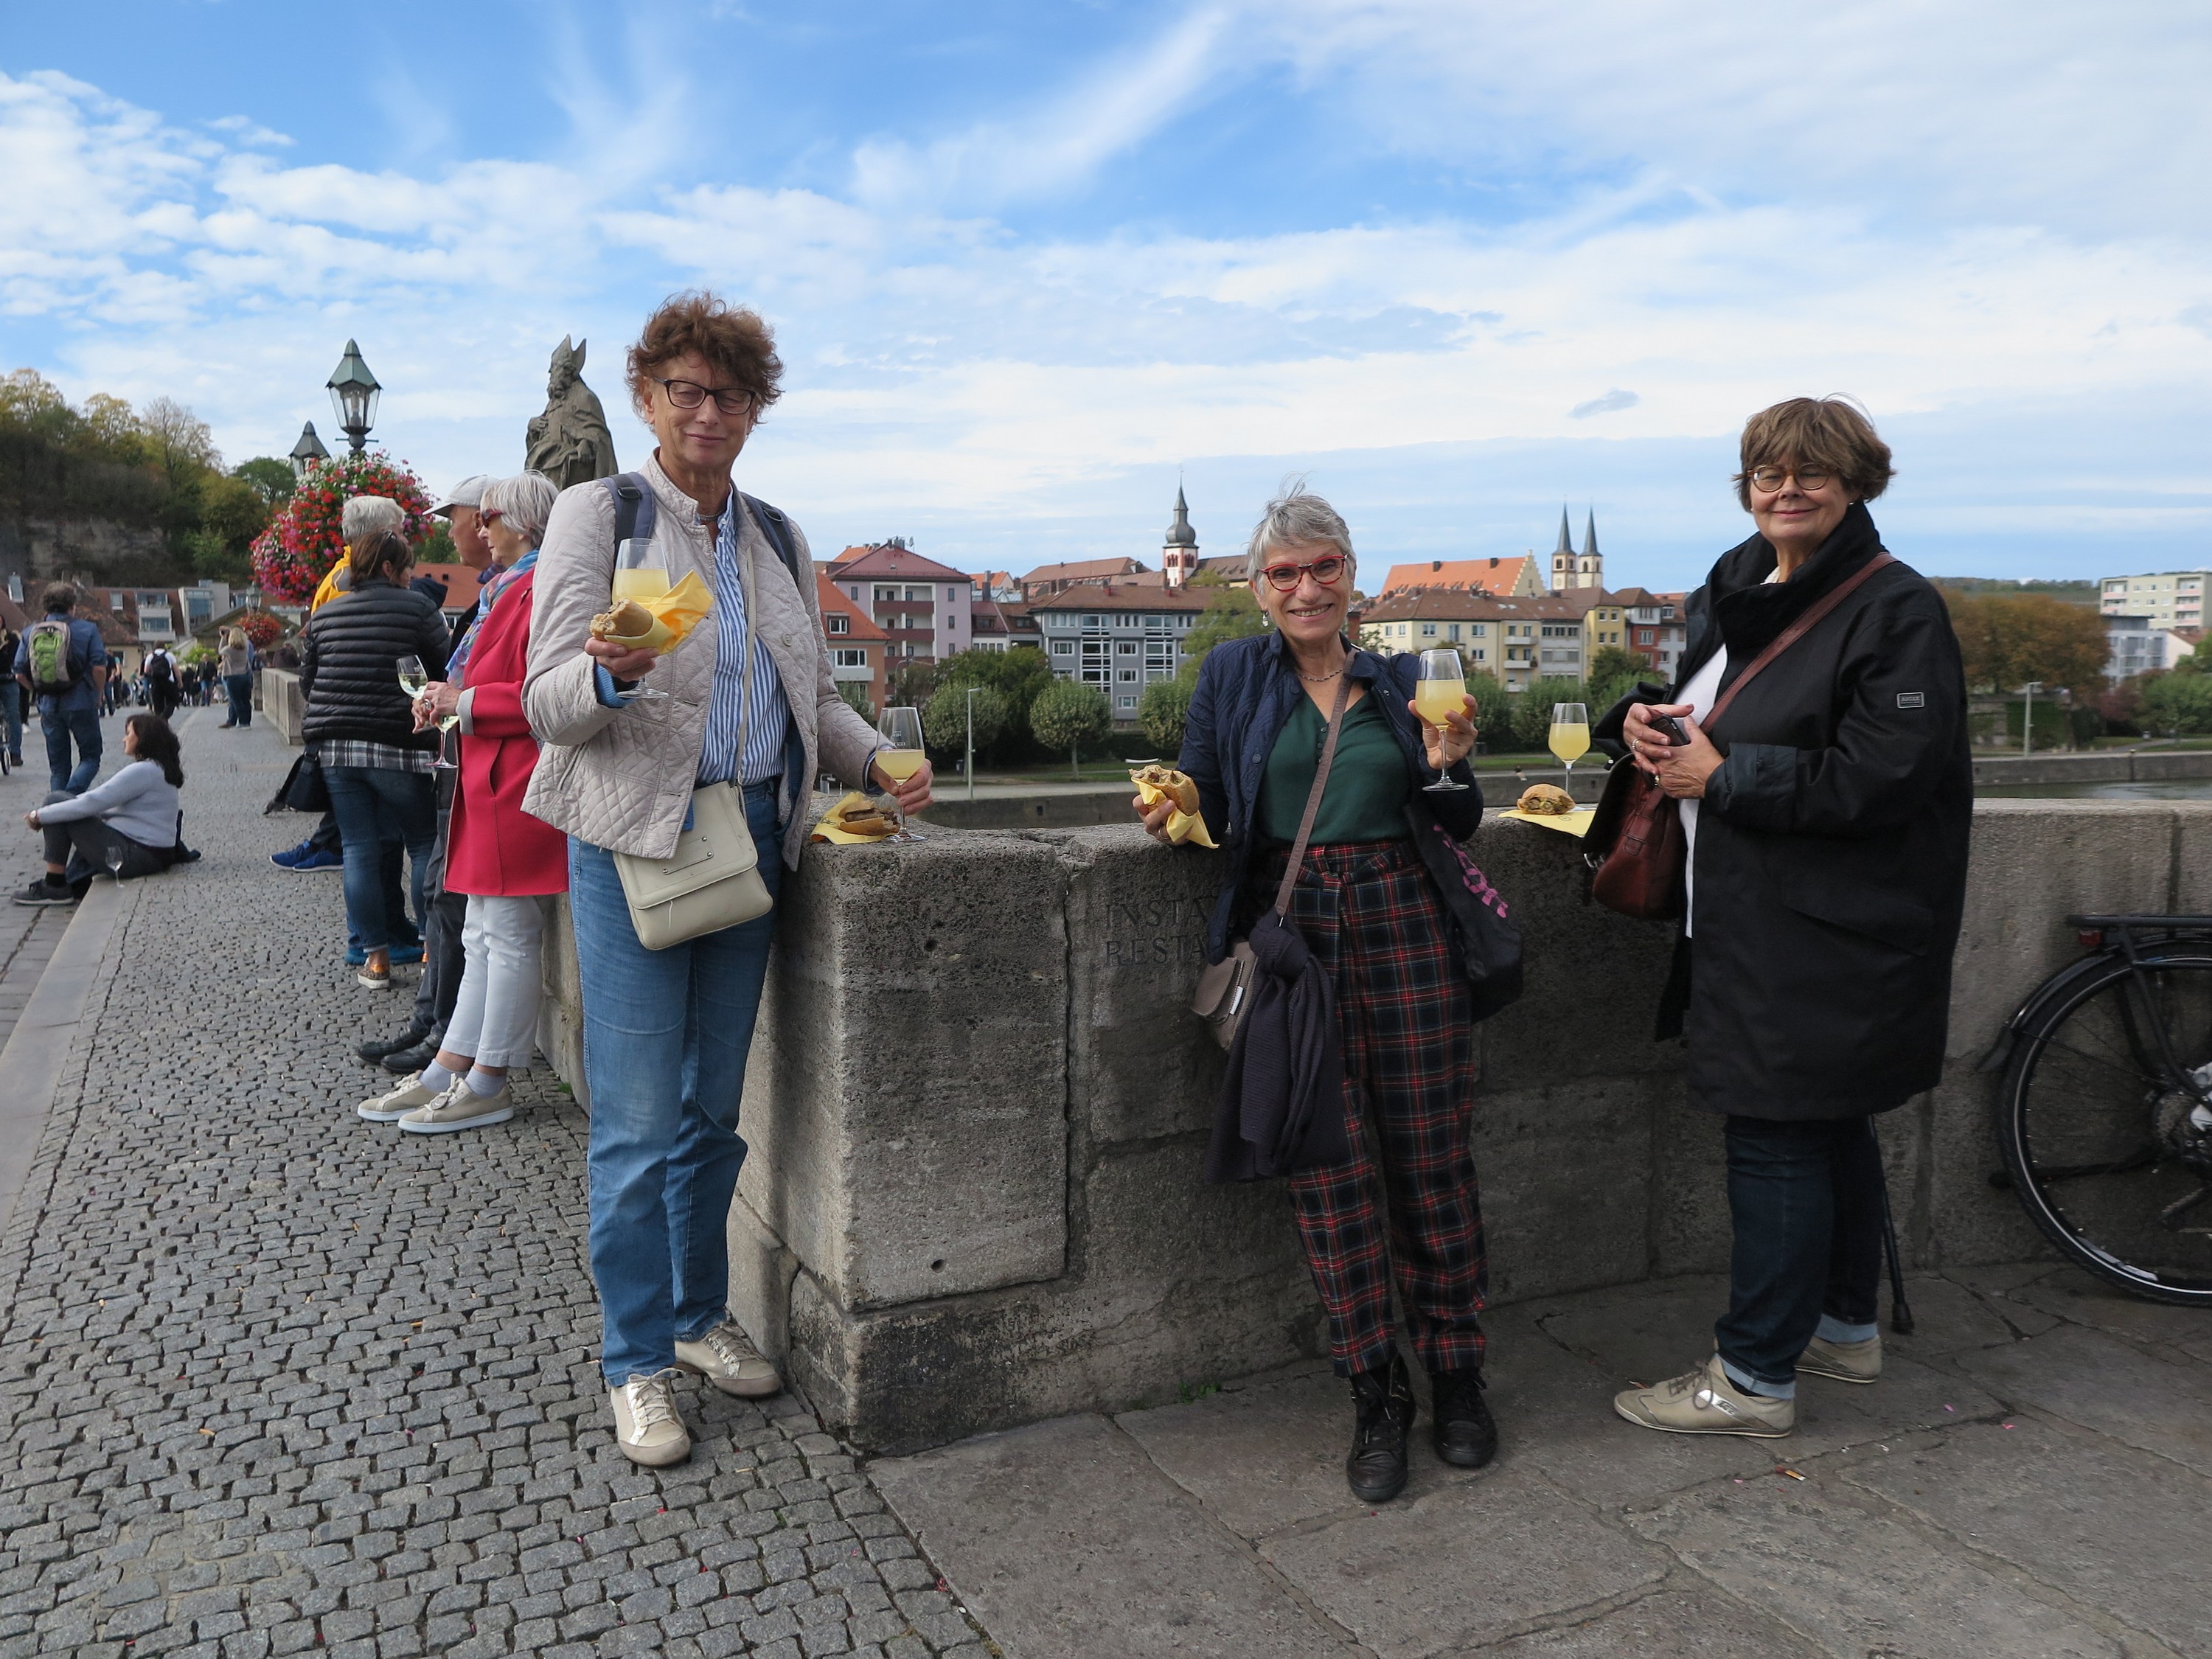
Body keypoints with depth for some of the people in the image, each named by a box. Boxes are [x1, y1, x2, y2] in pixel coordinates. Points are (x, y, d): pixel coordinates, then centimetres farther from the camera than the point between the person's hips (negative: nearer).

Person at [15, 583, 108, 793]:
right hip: (81, 704, -4)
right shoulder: (86, 629, -6)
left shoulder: (30, 632, 5)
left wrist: (41, 693, 17)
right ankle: (72, 797, -17)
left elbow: (20, 675, 3)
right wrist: (98, 696, 2)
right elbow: (99, 667, -13)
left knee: (58, 766, 13)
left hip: (49, 707, 4)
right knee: (90, 758, 6)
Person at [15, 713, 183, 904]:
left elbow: (92, 803, -18)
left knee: (55, 802, -5)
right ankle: (76, 883, 17)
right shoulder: (160, 769, 15)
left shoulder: (143, 771, -16)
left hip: (137, 857, -10)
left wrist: (40, 815, -6)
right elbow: (101, 799, 19)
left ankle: (55, 887, -1)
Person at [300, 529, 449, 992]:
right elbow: (445, 671, -5)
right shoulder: (416, 607, -5)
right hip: (397, 745, -5)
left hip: (336, 746, 5)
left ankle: (376, 957, 11)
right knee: (424, 844, 8)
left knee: (359, 849, 7)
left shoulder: (324, 615, 10)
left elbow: (307, 681, 14)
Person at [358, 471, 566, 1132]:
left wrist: (464, 701, -13)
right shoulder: (511, 588, 19)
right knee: (483, 938, 13)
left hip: (515, 786, -11)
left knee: (508, 936, -2)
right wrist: (448, 701, 9)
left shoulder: (539, 593, -14)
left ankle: (488, 1085, 7)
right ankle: (447, 1073, 21)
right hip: (491, 784, 11)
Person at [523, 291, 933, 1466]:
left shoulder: (776, 538, 13)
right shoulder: (598, 512, -3)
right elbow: (548, 706, -9)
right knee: (638, 1122, -1)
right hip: (634, 841, -5)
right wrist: (614, 673, -31)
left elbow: (815, 697, 20)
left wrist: (880, 763, 2)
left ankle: (700, 1316, 31)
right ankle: (636, 1361, 15)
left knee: (713, 1106, 14)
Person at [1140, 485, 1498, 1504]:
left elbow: (1455, 827, 15)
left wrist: (1448, 765, -4)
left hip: (1405, 925, 2)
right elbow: (1206, 811, 8)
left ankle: (1455, 1377, 21)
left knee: (1432, 1156, 4)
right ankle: (1374, 1396, 12)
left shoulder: (1400, 682, 12)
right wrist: (1174, 815, -13)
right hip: (1291, 932, -1)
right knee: (1330, 1169, -2)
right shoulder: (1232, 676, 8)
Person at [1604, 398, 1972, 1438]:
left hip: (1831, 936, -8)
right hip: (1745, 916, 8)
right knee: (1828, 1130, 20)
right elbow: (1697, 703, 24)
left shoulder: (1898, 611, -14)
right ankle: (1847, 1328, 37)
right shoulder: (1729, 594, 11)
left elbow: (1882, 777, -22)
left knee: (1777, 1140, -2)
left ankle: (1754, 1378, 12)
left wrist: (1721, 775, -17)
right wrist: (1647, 720, 0)